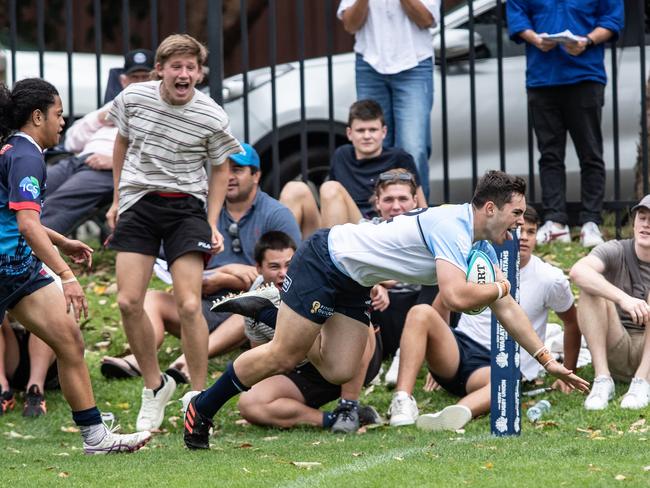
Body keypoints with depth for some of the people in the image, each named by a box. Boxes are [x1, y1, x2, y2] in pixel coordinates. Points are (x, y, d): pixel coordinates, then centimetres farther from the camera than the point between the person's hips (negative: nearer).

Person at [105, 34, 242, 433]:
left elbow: (220, 168, 6)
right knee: (129, 302, -7)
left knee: (189, 306, -13)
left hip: (186, 205, -2)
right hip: (138, 202, 2)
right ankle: (155, 386, 14)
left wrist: (213, 224, 0)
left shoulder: (212, 117, -10)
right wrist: (117, 200, 17)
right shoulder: (133, 98, -4)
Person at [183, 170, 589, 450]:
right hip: (324, 261, -9)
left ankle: (298, 325, 25)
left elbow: (507, 309, 10)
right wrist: (498, 288, -19)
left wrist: (549, 361, 7)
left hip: (353, 284, 9)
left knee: (340, 372, -2)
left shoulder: (482, 248, 3)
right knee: (283, 357, -9)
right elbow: (456, 296, -39)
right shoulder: (452, 227, -27)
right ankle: (202, 410, 6)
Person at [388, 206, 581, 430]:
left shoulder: (550, 279, 1)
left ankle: (460, 412, -73)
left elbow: (572, 324, 15)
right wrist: (438, 345, 18)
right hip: (460, 348, 3)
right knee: (420, 313, -28)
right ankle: (403, 400, -42)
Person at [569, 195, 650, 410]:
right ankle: (602, 379, -27)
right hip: (615, 352, 0)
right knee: (591, 286, -21)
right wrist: (623, 298, -43)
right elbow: (577, 271, -29)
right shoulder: (616, 252, -7)